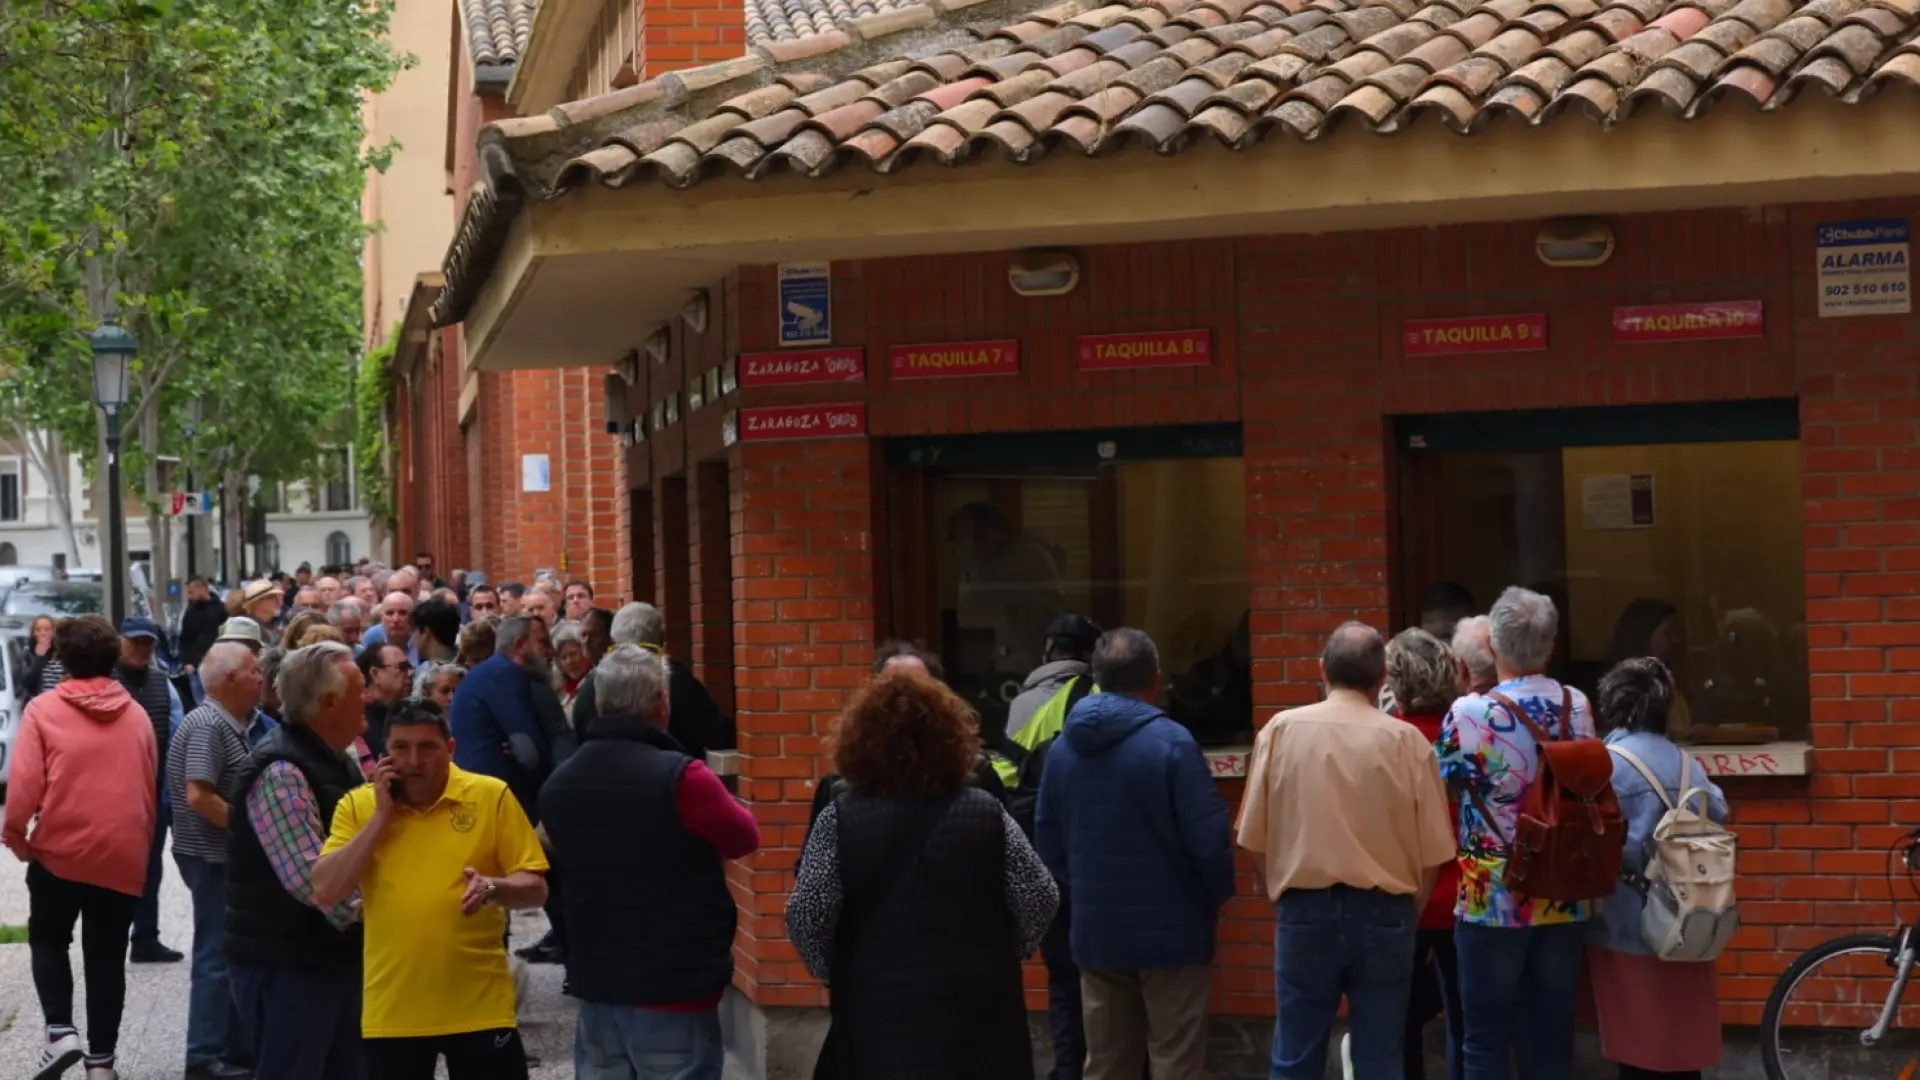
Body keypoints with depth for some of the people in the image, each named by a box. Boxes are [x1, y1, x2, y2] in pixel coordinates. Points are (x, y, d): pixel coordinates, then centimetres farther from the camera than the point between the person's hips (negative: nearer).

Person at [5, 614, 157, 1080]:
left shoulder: (44, 709, -5)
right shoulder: (136, 714, 6)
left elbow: (24, 782, -12)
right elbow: (150, 787, 11)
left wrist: (14, 835, 2)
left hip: (60, 850, -2)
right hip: (123, 854, 2)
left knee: (48, 939, 16)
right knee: (107, 956, 10)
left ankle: (60, 1032, -4)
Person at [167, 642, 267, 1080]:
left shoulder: (232, 726, 12)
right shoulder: (207, 726, -18)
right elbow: (198, 797, -25)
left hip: (227, 855, 10)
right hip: (213, 857, -10)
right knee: (217, 955, -5)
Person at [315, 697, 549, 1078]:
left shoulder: (491, 796, -3)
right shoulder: (358, 805, 2)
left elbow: (535, 889, -1)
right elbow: (326, 890, -9)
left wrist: (492, 888, -23)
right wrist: (381, 815, -11)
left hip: (480, 1006, -1)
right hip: (393, 1010, 2)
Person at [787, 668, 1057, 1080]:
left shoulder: (841, 820, -5)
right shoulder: (986, 813, 0)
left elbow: (806, 916, -10)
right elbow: (1040, 898, -2)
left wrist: (832, 970, 6)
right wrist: (1001, 953, 13)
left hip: (879, 1015, -1)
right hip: (978, 1012, 1)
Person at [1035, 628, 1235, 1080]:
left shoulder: (1063, 747, 3)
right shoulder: (1171, 742, -15)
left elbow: (1047, 839, 9)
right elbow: (1208, 836, -16)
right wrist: (1217, 896, 2)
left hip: (1095, 930, 5)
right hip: (1169, 929, -5)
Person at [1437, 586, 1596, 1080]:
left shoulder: (1470, 714, -15)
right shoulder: (1579, 708, 0)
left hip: (1494, 900, -4)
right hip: (1564, 898, 4)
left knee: (1488, 1040, 4)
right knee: (1552, 1037, 10)